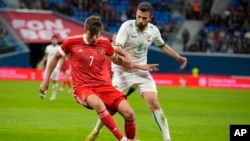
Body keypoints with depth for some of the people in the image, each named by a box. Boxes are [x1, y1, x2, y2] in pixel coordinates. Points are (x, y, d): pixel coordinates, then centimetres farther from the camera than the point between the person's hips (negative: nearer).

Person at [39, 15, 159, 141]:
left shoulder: (105, 43, 4)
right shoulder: (72, 42, -5)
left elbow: (116, 59, 24)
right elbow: (56, 57, 12)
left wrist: (140, 66, 19)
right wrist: (46, 80, 12)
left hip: (104, 86, 4)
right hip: (83, 88, -3)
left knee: (129, 113, -17)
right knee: (98, 104, -39)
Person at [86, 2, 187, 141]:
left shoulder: (154, 30, -1)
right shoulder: (127, 26, -15)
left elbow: (163, 46, 21)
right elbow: (117, 48, -25)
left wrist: (179, 58, 24)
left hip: (142, 71, 3)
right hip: (122, 69, -3)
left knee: (154, 104, -11)